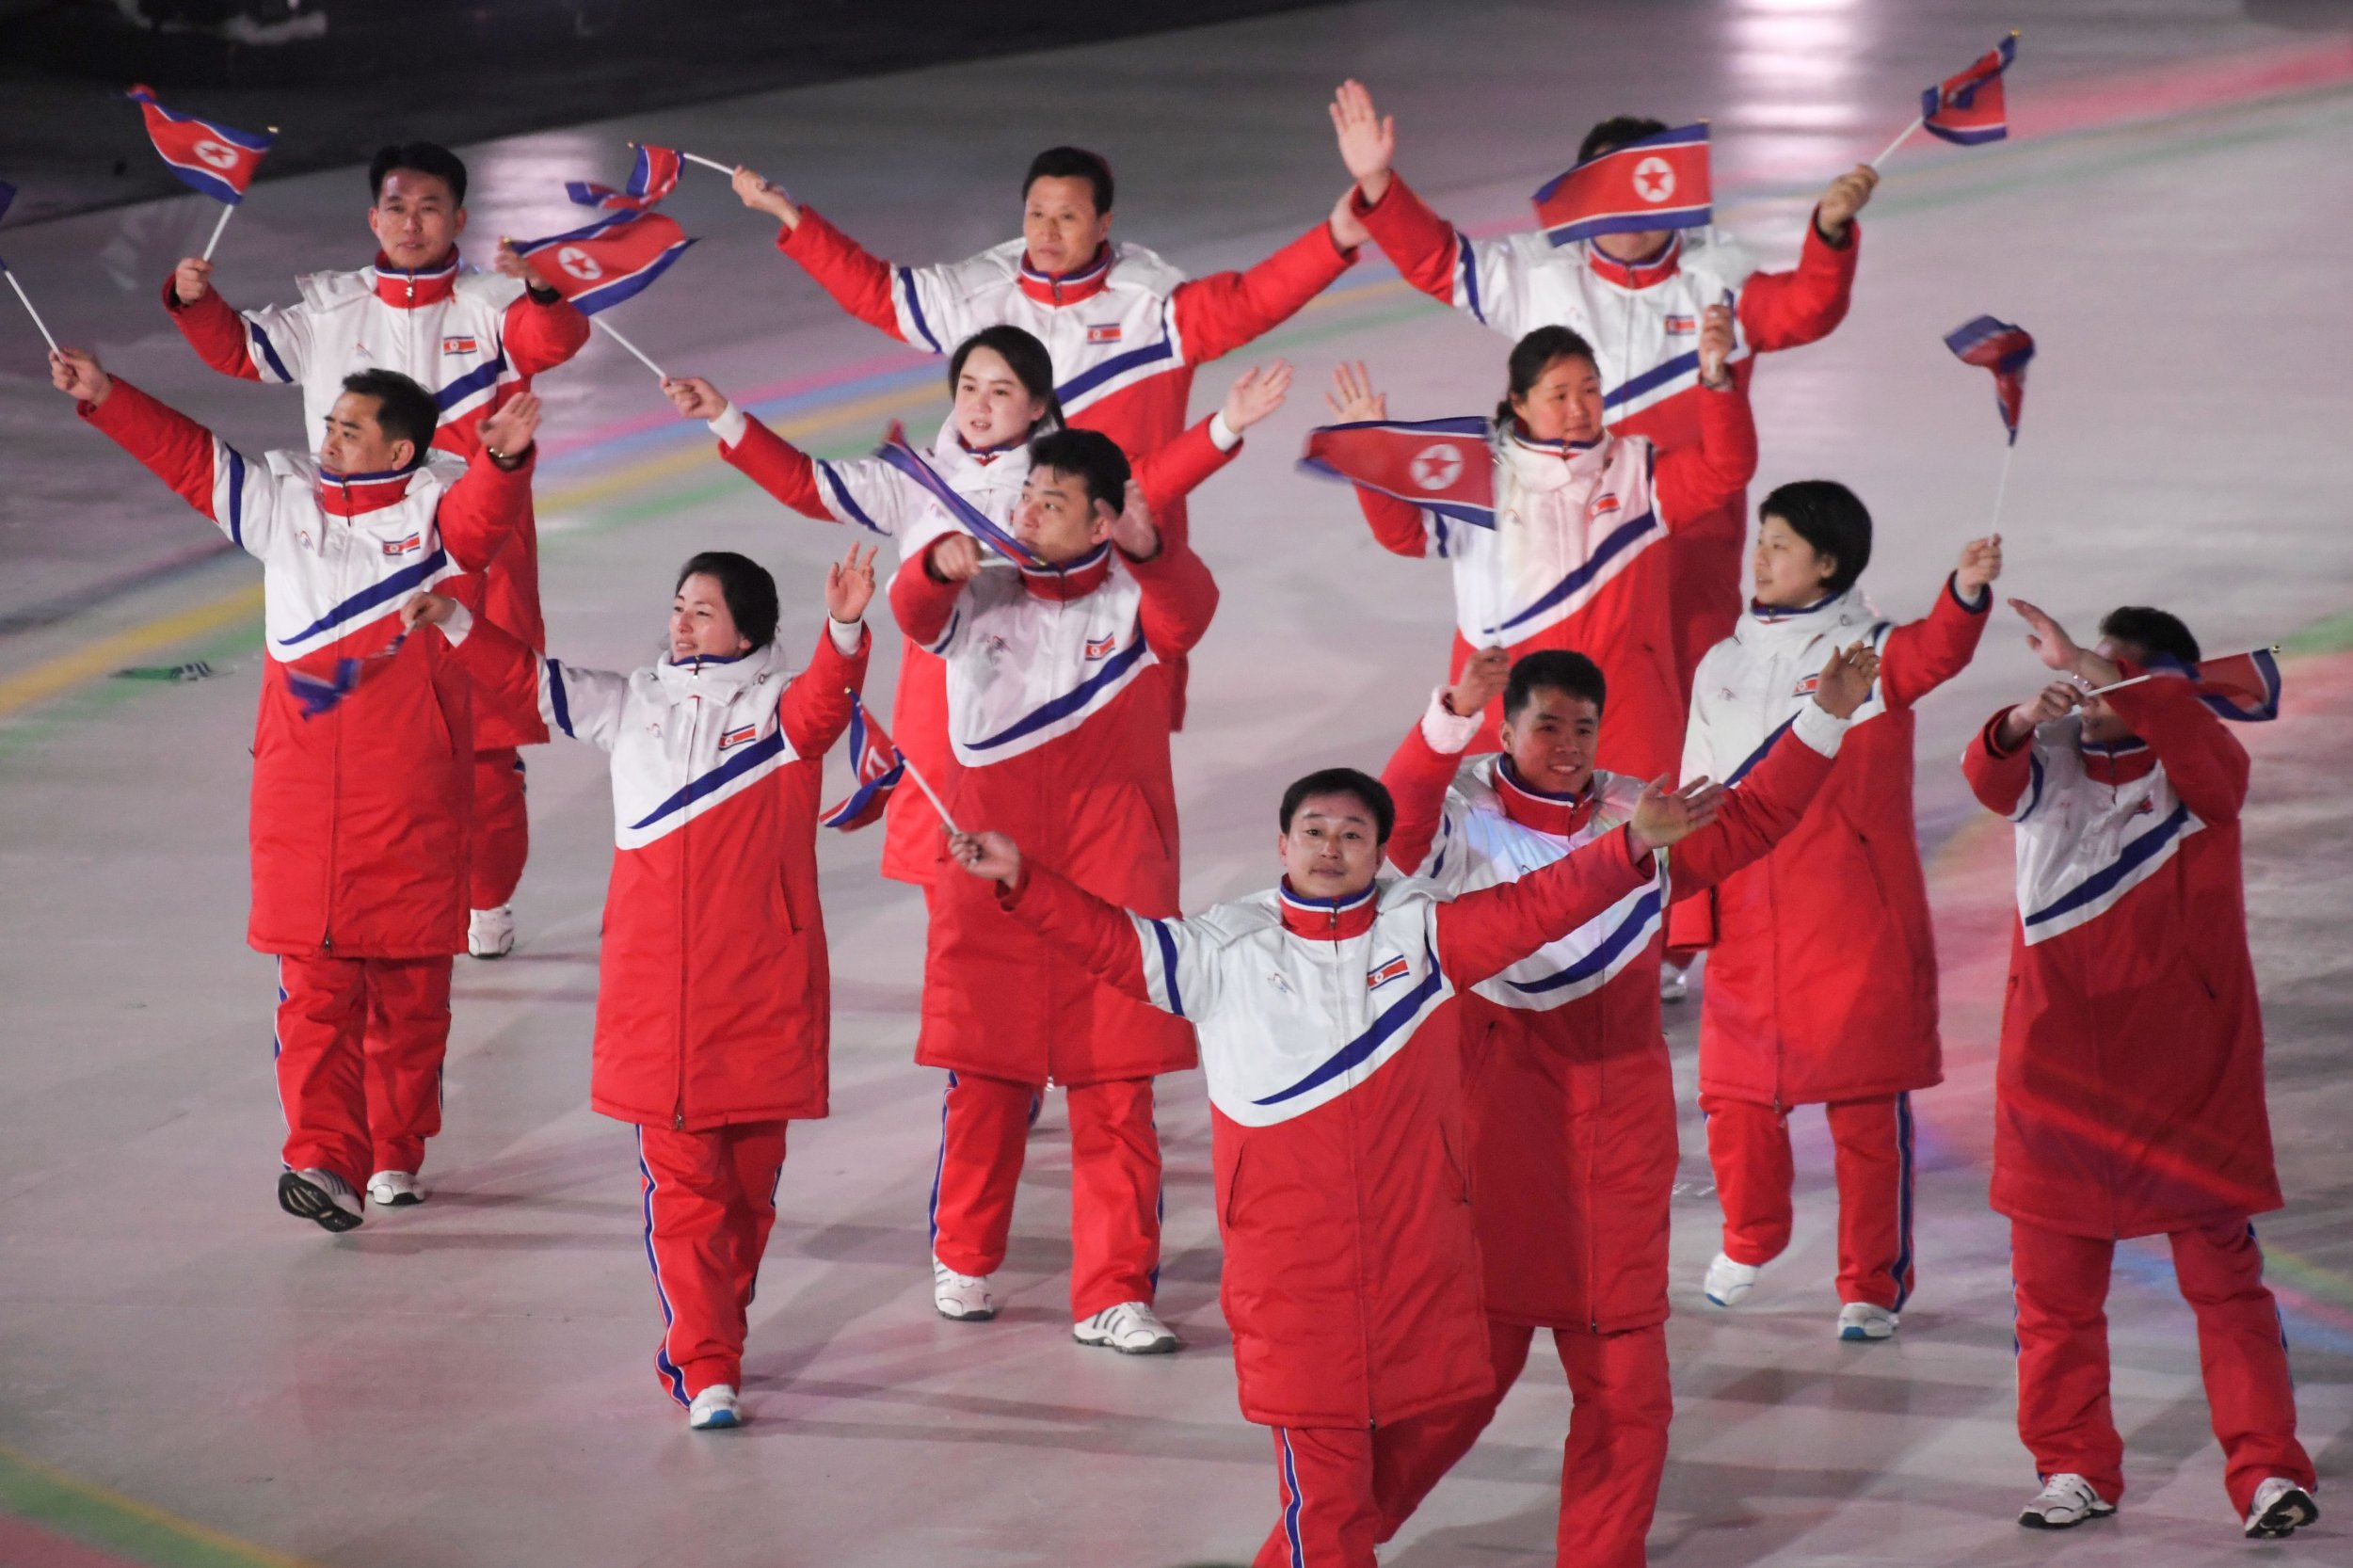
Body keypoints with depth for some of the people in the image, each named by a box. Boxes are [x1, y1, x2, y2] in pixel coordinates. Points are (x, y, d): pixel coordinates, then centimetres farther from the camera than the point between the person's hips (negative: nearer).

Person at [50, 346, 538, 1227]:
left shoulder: (438, 506, -5)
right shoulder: (283, 500, 8)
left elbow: (484, 517, -25)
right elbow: (189, 456, 14)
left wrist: (504, 457, -46)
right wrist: (105, 397, 9)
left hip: (412, 797, -2)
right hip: (303, 785, 2)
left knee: (408, 985, 8)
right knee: (317, 985, -4)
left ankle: (396, 1154, 22)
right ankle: (325, 1161, -9)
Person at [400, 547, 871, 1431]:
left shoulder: (779, 708, 0)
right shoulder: (631, 705, 13)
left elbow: (824, 703, -20)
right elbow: (530, 682, 17)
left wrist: (845, 630, -39)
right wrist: (455, 626, 6)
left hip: (761, 988, -2)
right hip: (654, 986, 2)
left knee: (749, 1182, 9)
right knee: (681, 1183, -4)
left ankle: (711, 1328, 28)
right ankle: (706, 1370, -6)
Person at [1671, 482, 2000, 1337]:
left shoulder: (1872, 652, -3)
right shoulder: (1723, 665, 11)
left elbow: (1935, 654, -26)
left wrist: (1967, 591, -47)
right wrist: (1686, 913, 10)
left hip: (1856, 924, -4)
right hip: (1746, 927, 4)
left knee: (1868, 1107, 0)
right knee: (1736, 1098, 9)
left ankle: (1873, 1284, 10)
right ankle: (1751, 1240, 36)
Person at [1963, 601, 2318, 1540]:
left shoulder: (2199, 771, -3)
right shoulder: (2051, 766, 5)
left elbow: (2179, 723, -26)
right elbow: (1991, 777, -16)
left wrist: (2079, 664, -28)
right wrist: (2022, 722, -37)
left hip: (2184, 1070, -3)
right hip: (2059, 1066, 3)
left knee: (2224, 1272, -3)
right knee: (2054, 1284, 7)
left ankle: (2269, 1472, -2)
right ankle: (2074, 1470, 18)